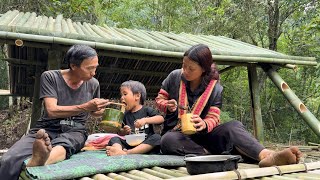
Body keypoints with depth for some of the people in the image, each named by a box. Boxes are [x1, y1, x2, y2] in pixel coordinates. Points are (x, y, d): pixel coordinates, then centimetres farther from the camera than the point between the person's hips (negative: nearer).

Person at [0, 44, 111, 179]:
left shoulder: (93, 84, 7)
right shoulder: (50, 77, -4)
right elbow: (52, 111, -15)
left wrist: (100, 110, 1)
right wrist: (85, 107, -21)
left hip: (74, 131, 1)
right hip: (47, 128, 0)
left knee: (64, 142, -40)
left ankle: (40, 160, -66)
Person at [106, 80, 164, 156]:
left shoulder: (147, 110, 5)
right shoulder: (126, 115, 15)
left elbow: (161, 119, -10)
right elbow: (120, 133, 18)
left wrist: (145, 120, -21)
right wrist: (124, 131, -5)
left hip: (145, 144, -3)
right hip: (130, 144, 3)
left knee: (157, 137, -30)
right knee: (114, 139, -13)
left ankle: (127, 152, -44)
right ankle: (120, 150, -49)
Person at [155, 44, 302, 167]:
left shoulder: (215, 89, -7)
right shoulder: (175, 77, -5)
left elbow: (213, 118, -10)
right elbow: (159, 99, 6)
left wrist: (204, 124, -35)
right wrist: (167, 106, -19)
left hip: (201, 133, 0)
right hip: (177, 132, 0)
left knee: (233, 126, -29)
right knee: (168, 140, -39)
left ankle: (266, 155, -52)